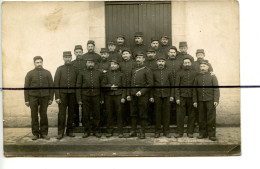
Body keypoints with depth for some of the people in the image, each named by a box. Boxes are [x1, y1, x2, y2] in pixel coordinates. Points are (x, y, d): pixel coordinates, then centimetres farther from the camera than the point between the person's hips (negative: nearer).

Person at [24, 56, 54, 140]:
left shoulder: (47, 73, 9)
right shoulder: (30, 73, 7)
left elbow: (51, 86, 7)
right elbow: (26, 87, 5)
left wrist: (51, 98, 1)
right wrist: (26, 100, -1)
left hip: (44, 97, 0)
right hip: (33, 97, 0)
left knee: (44, 115, 3)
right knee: (34, 116, 1)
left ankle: (44, 133, 13)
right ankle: (35, 133, 10)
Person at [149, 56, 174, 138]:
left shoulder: (168, 72, 7)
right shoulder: (154, 73, 6)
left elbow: (172, 85, 7)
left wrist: (172, 95, 0)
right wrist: (151, 96, 0)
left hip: (166, 95, 0)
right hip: (157, 96, 0)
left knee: (166, 114, 3)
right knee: (157, 113, 3)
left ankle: (166, 131, 11)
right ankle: (157, 131, 10)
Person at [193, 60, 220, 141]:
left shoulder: (212, 76, 3)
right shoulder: (197, 77, 10)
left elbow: (216, 89, -2)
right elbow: (195, 90, 10)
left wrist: (216, 100, -11)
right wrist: (195, 101, 4)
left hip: (210, 101, -3)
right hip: (200, 101, 3)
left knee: (211, 118, -1)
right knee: (201, 118, 7)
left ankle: (211, 134, 6)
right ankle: (203, 133, 17)